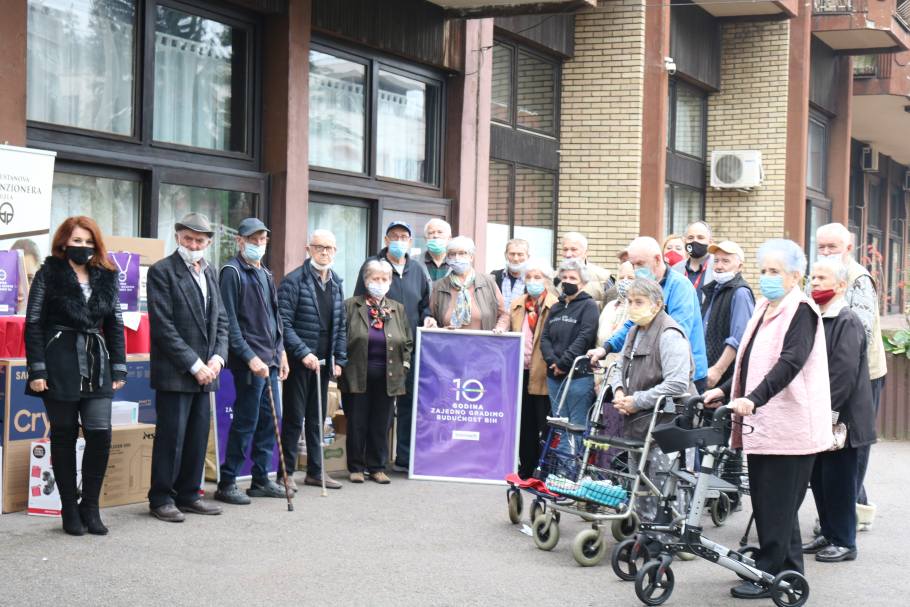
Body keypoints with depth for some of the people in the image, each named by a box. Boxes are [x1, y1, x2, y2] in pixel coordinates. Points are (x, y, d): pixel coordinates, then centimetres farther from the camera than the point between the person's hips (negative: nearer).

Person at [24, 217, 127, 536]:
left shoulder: (107, 277, 10)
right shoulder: (49, 274, -1)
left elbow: (115, 325, 13)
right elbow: (34, 324, -4)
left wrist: (118, 368, 6)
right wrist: (37, 369, -11)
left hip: (97, 368, 3)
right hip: (60, 368, -3)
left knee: (100, 435, -5)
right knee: (64, 438, 5)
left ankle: (90, 507, 10)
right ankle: (70, 511, 14)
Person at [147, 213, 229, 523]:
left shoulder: (210, 273, 15)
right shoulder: (162, 271, -7)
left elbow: (221, 320, 16)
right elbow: (163, 325, -13)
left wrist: (218, 357, -1)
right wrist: (194, 364, -15)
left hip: (205, 371, 7)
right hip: (174, 372, -7)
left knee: (198, 436, 10)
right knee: (171, 436, -2)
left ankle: (188, 494, 20)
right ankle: (161, 498, 8)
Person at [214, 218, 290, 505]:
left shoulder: (265, 274, 17)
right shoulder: (232, 272, -8)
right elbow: (229, 321, -14)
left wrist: (280, 352, 15)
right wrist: (250, 357, -18)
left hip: (270, 360, 8)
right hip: (249, 362, -8)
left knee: (269, 419, 10)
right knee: (246, 421, -6)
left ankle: (261, 479, 20)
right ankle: (227, 484, 3)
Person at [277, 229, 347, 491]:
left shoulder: (336, 284, 11)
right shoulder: (294, 281, -10)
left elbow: (340, 325, 15)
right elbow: (284, 322, -14)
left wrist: (339, 359, 8)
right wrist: (303, 353, -20)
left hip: (323, 361, 6)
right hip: (299, 361, -6)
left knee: (317, 418, 13)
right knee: (294, 418, -1)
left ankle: (315, 470, 21)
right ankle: (287, 472, 6)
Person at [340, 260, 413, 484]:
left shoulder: (398, 309, 12)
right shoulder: (350, 306, 2)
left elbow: (408, 342, 15)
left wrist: (404, 365, 5)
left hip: (387, 377, 2)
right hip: (357, 376, -2)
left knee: (381, 424, 6)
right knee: (357, 422, 2)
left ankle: (377, 467, 15)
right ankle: (356, 467, 12)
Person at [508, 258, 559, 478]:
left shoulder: (555, 307, -6)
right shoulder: (517, 305, 13)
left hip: (542, 375, -6)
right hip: (520, 371, 6)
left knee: (543, 426, -2)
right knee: (524, 425, 12)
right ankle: (526, 469, 20)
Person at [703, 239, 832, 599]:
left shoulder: (801, 312, -11)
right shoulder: (765, 311, 16)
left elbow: (791, 362, -25)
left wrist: (753, 399, -35)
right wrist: (724, 391, 12)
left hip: (788, 425, -9)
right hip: (762, 422, 9)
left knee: (776, 504, -4)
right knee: (767, 500, 13)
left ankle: (770, 574, 2)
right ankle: (789, 569, 23)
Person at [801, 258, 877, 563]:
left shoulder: (848, 322, -13)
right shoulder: (817, 318, 12)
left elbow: (844, 374, -20)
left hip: (840, 419, -8)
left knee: (838, 481, -1)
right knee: (819, 479, 13)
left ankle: (844, 542, 8)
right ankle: (828, 535, 25)